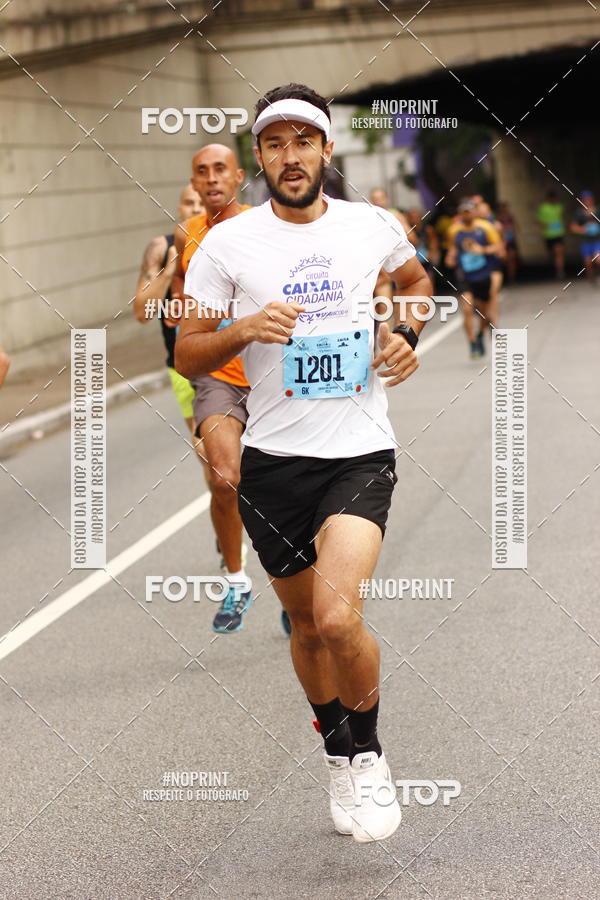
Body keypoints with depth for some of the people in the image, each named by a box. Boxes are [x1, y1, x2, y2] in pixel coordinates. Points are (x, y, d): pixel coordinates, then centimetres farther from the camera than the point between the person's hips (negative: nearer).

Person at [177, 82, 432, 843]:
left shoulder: (376, 228, 1)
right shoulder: (228, 244, -3)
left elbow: (416, 280, 24)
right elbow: (187, 356, 2)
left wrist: (405, 336, 4)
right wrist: (244, 331, -17)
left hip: (360, 452, -1)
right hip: (272, 459, 2)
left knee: (338, 617, -21)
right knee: (306, 625, 13)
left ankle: (368, 753, 4)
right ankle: (338, 758, 38)